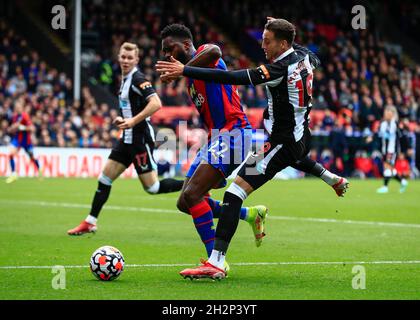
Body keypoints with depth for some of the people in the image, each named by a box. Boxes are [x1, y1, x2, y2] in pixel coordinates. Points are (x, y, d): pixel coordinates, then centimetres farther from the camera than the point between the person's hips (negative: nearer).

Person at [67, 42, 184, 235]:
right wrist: (123, 119, 12)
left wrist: (133, 121, -27)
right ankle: (90, 223, 14)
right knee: (104, 179, 8)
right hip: (128, 138, 9)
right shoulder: (125, 79, 13)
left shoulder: (138, 79, -15)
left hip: (140, 138, -9)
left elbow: (156, 104, -27)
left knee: (152, 187, -7)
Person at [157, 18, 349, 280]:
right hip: (303, 137, 10)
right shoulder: (304, 55, 0)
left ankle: (216, 263, -24)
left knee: (235, 191, -16)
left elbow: (232, 78, -33)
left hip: (283, 142, -10)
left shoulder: (280, 69, -25)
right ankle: (337, 181, 69)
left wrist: (184, 70, -34)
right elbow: (316, 61, 28)